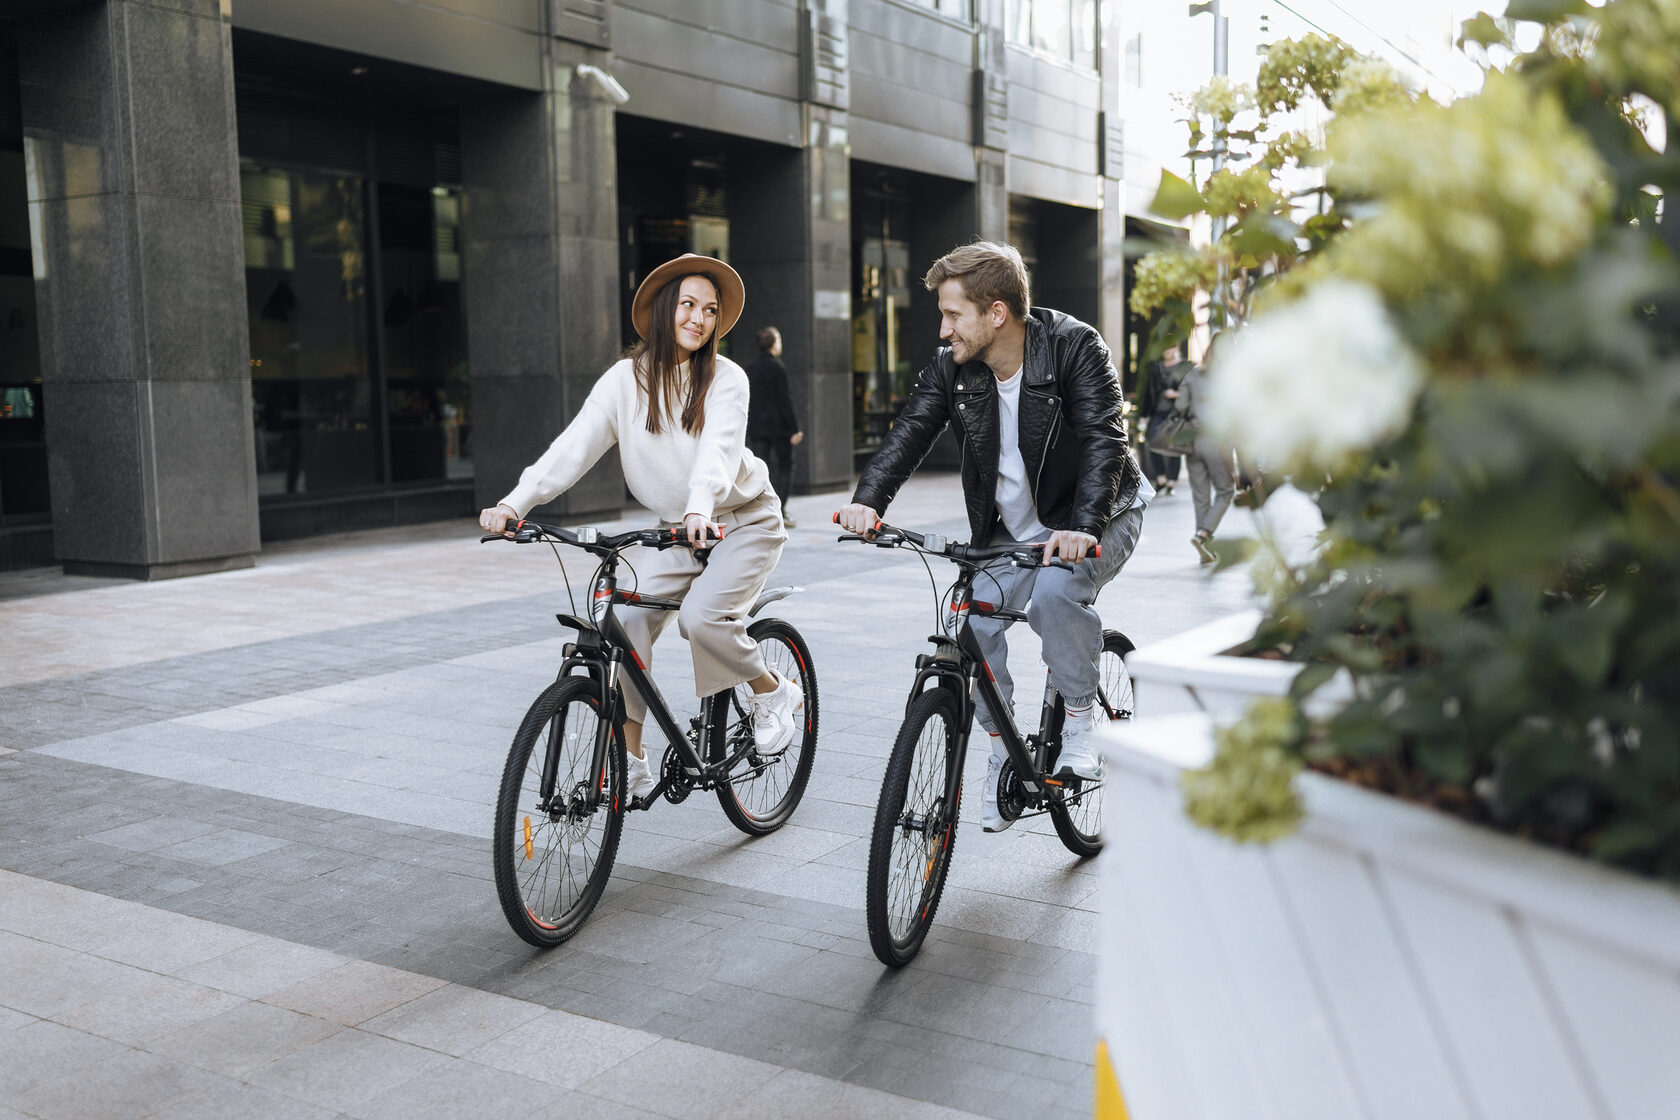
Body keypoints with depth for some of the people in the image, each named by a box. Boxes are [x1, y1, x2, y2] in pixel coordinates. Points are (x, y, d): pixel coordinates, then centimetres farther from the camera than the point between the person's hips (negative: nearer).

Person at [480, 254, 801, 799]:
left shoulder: (725, 379, -13)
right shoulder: (626, 379, -5)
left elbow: (717, 449, -30)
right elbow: (572, 447, -15)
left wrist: (700, 509, -50)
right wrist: (515, 501, -29)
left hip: (743, 522, -4)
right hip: (676, 530, 4)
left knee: (701, 616, -26)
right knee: (625, 622, -14)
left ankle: (776, 693, 3)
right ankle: (629, 764, -4)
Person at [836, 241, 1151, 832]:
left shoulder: (1075, 348, -20)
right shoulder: (952, 367, -6)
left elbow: (1104, 440, -29)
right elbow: (911, 429, -16)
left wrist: (1082, 527, -45)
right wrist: (868, 500, -35)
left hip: (1096, 519, -5)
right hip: (1012, 531, 5)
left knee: (1055, 591, -33)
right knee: (972, 623, -13)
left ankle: (1079, 717, -10)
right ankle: (1003, 747, 10)